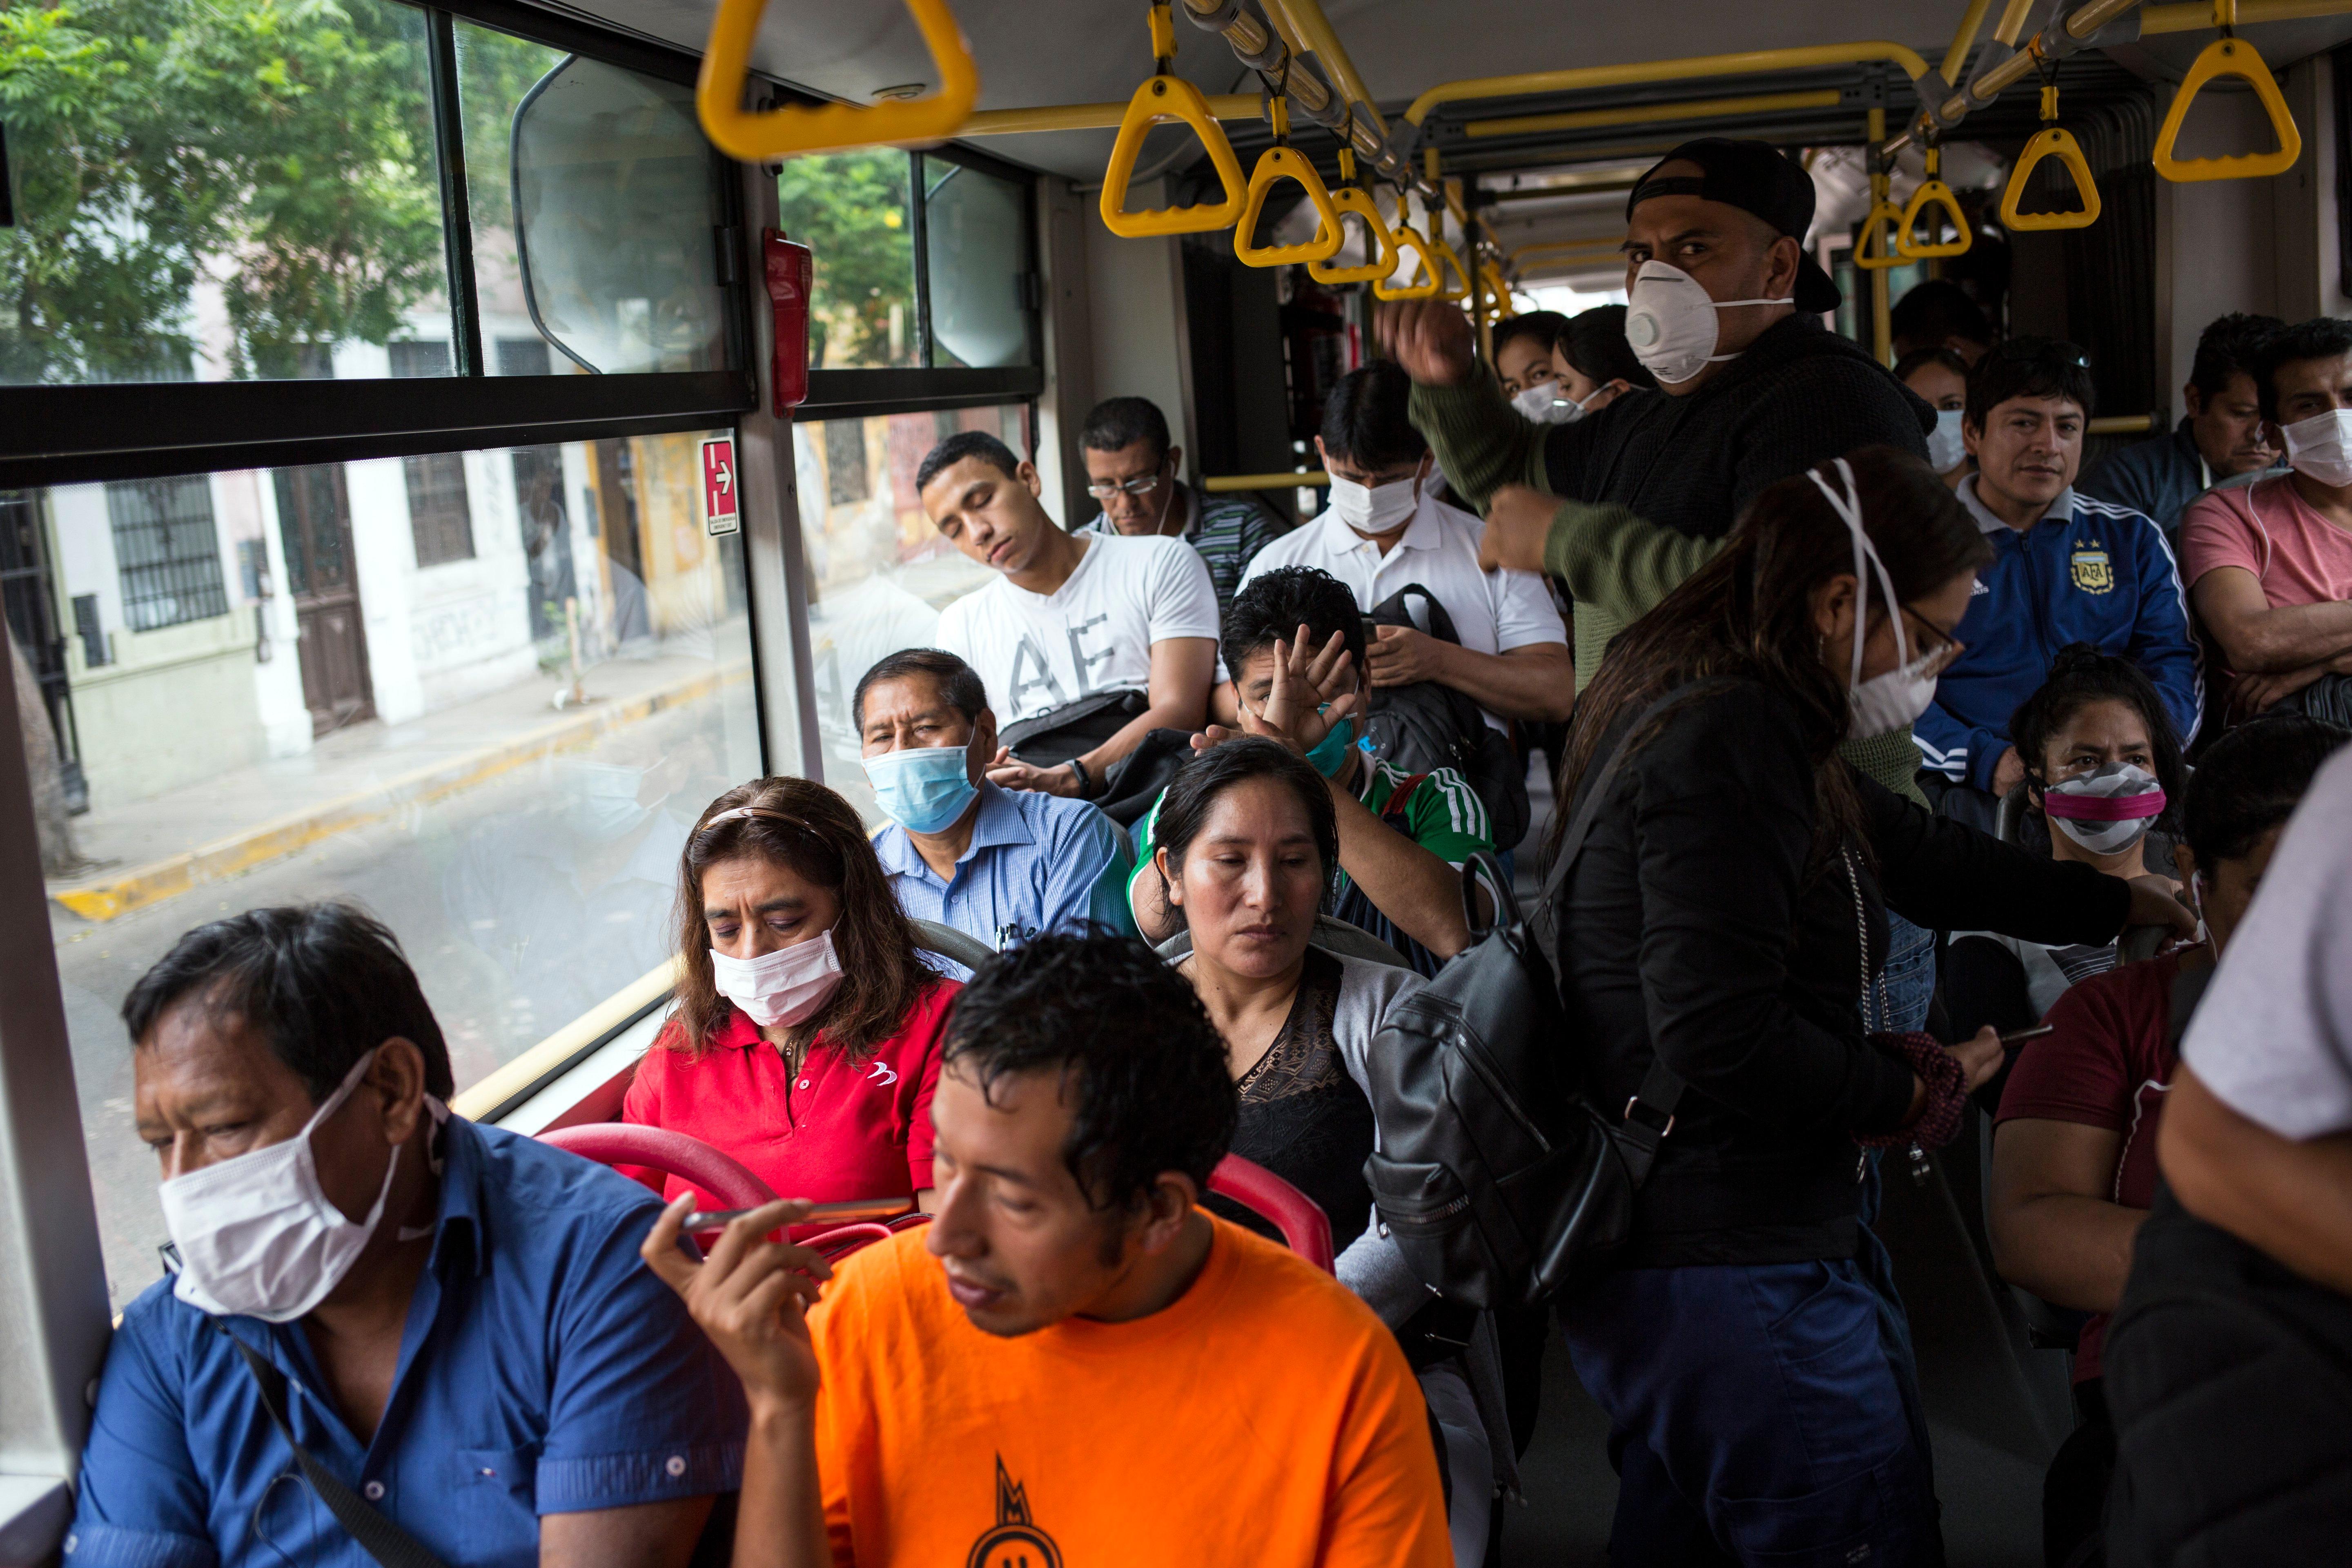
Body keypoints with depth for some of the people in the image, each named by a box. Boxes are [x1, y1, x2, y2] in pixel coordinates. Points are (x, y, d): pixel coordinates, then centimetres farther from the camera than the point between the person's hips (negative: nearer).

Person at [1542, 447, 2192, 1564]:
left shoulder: (1705, 715, 13)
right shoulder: (1729, 741, -20)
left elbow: (1912, 852, 25)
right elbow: (1721, 1035, -27)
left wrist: (2121, 903, 33)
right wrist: (1913, 1094, -10)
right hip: (1736, 1280, -11)